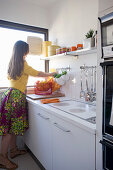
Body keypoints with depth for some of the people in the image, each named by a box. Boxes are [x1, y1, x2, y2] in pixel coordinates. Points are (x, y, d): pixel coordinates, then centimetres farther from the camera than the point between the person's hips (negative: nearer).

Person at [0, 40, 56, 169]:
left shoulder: (12, 63, 12)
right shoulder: (23, 64, -12)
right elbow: (37, 73, -4)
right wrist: (50, 74, 11)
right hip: (16, 96, -8)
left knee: (13, 126, 15)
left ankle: (13, 150, 29)